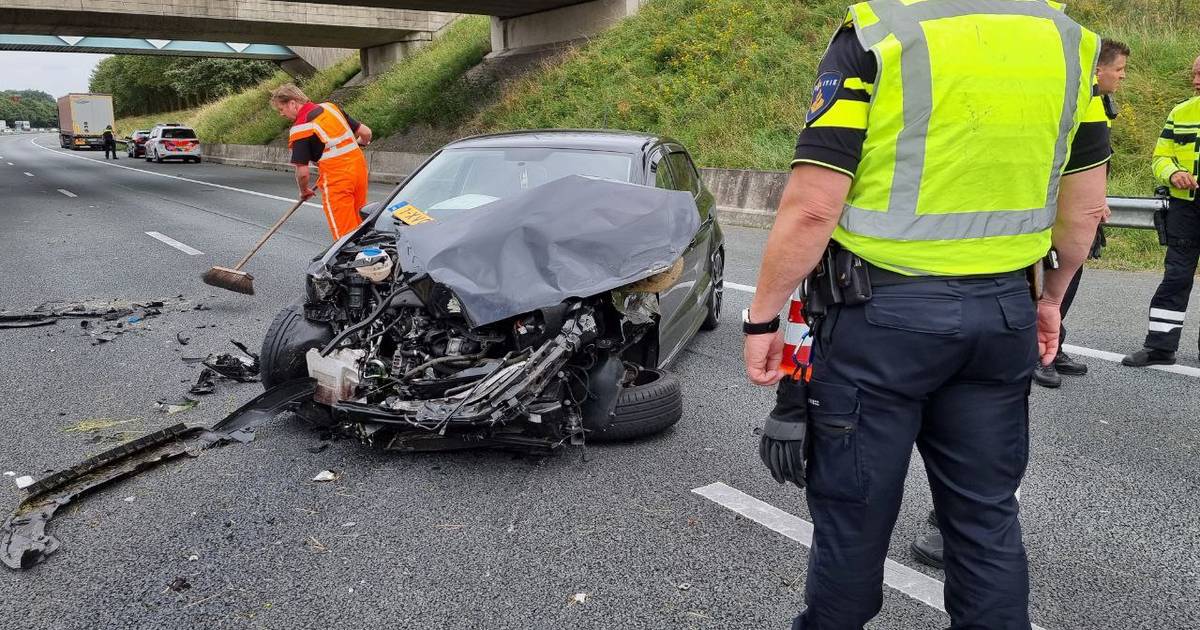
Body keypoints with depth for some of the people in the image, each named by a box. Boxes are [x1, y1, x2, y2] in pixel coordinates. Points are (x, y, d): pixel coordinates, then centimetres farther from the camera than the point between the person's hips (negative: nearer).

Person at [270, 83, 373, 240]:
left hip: (336, 177, -7)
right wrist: (359, 145, 33)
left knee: (343, 232, 1)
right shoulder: (331, 107, 9)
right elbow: (366, 132, 11)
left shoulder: (300, 128, -8)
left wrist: (304, 191, 11)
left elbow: (303, 172, -9)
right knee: (360, 225, 15)